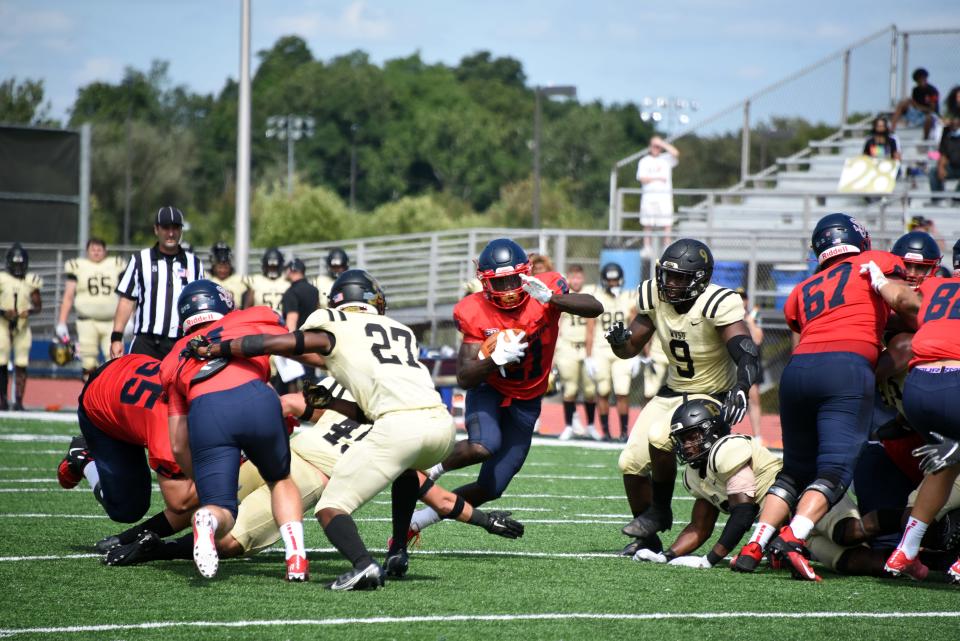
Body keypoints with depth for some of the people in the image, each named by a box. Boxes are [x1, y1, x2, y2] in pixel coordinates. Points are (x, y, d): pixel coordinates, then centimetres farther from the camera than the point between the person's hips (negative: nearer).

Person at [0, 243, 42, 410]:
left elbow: (38, 305, 7)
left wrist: (29, 311, -13)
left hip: (22, 326, 1)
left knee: (21, 365, -4)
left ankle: (19, 401, -2)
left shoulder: (31, 281, 4)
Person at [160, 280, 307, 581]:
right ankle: (296, 556, 7)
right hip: (254, 398, 0)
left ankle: (207, 520, -26)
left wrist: (206, 481, 44)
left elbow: (179, 446, 32)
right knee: (280, 480, 27)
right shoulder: (253, 320, 31)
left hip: (204, 411, 0)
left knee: (221, 512, 9)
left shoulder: (176, 358, 34)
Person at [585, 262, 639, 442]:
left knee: (622, 392, -7)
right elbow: (590, 331, 0)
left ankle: (624, 431, -1)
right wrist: (588, 356, -3)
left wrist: (635, 355, 4)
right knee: (603, 392, 2)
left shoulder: (628, 300, 4)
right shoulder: (595, 300, 0)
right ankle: (605, 431, 11)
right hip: (600, 351, 0)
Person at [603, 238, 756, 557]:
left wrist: (741, 388, -55)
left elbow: (747, 355, -36)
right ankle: (647, 537, 22)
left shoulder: (717, 304, -27)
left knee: (660, 437, -29)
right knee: (632, 462, 0)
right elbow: (631, 348, 0)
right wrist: (619, 340, -24)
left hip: (714, 396, -7)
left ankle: (660, 511, -3)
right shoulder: (654, 296, -8)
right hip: (674, 391, 7)